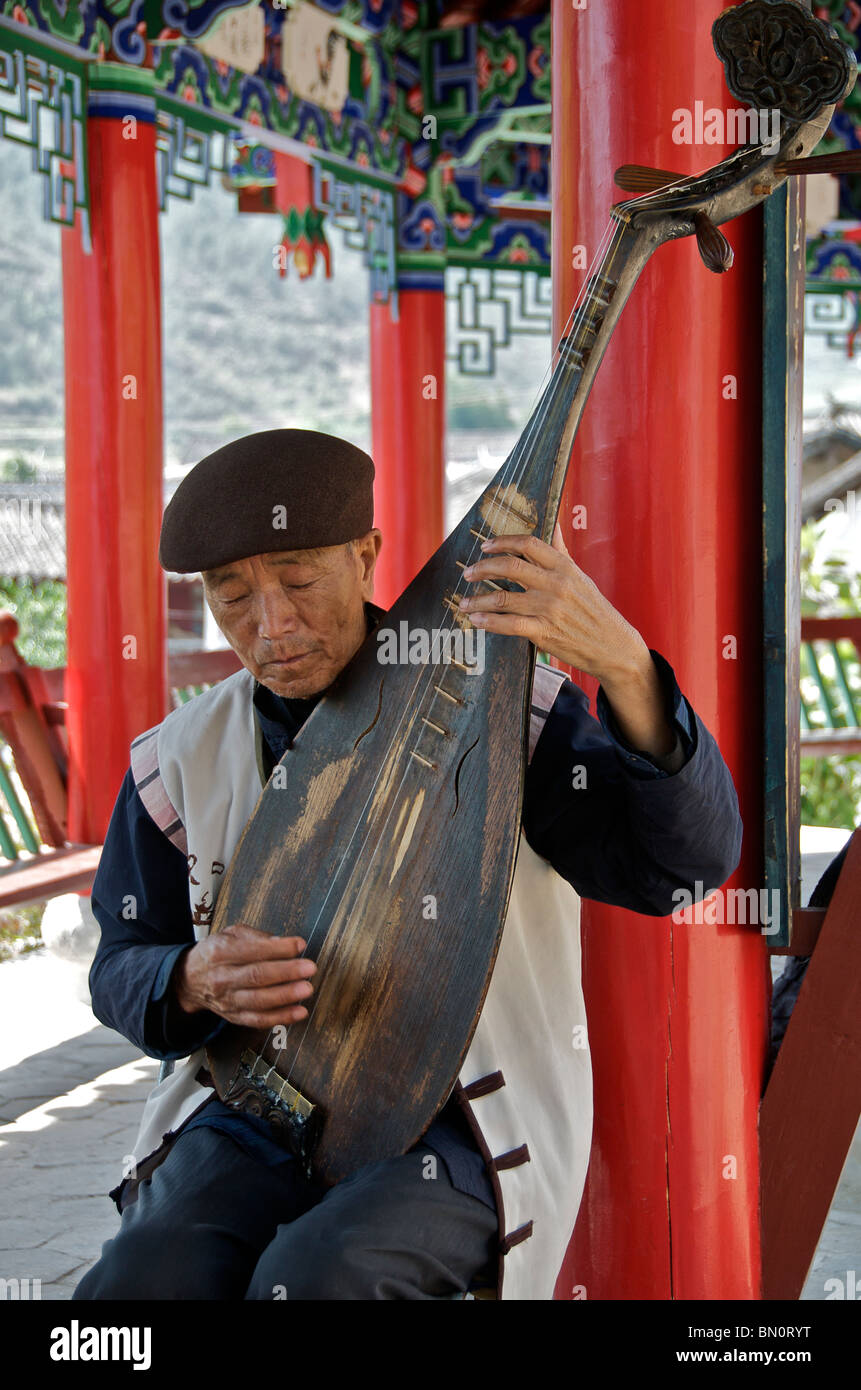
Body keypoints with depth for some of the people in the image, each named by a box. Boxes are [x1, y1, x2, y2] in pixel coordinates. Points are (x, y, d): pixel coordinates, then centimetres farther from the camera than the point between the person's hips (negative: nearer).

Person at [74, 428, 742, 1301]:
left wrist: (624, 663, -36)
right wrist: (197, 982, -15)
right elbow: (123, 970, 11)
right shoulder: (178, 761, 3)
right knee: (139, 1283, -27)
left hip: (465, 1122, -3)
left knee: (312, 1280, -32)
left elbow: (688, 858, -18)